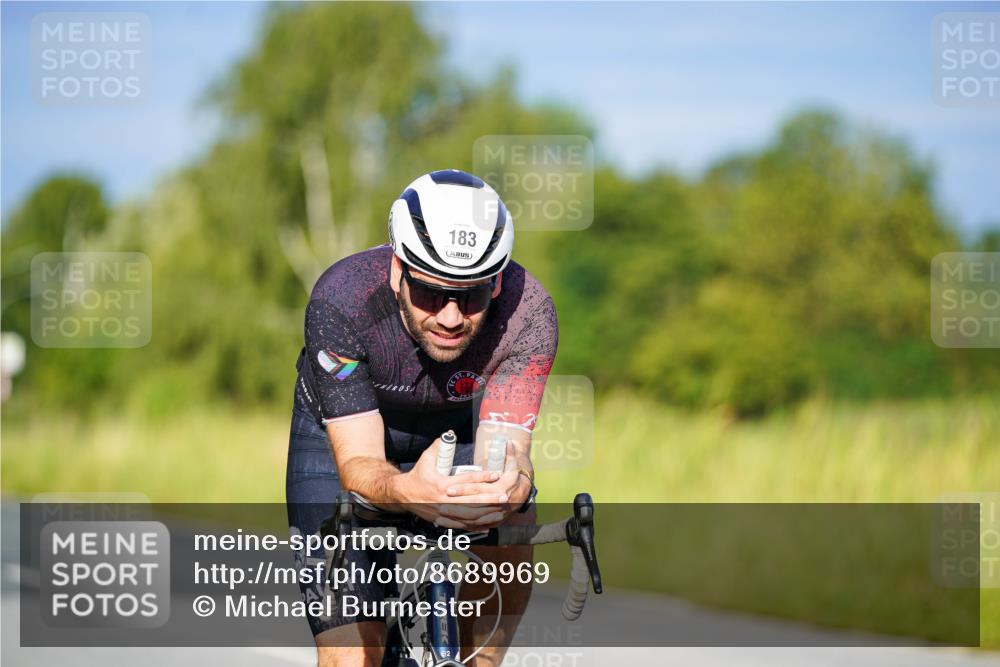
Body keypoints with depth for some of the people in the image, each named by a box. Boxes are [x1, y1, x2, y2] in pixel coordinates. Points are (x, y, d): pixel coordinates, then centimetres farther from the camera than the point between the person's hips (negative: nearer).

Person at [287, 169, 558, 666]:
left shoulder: (527, 312, -33)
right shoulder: (341, 299, -37)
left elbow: (507, 453, -37)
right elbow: (357, 465, -38)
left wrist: (509, 486, -61)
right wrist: (405, 491, -61)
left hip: (458, 421, 2)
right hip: (344, 430, -2)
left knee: (510, 540, -29)